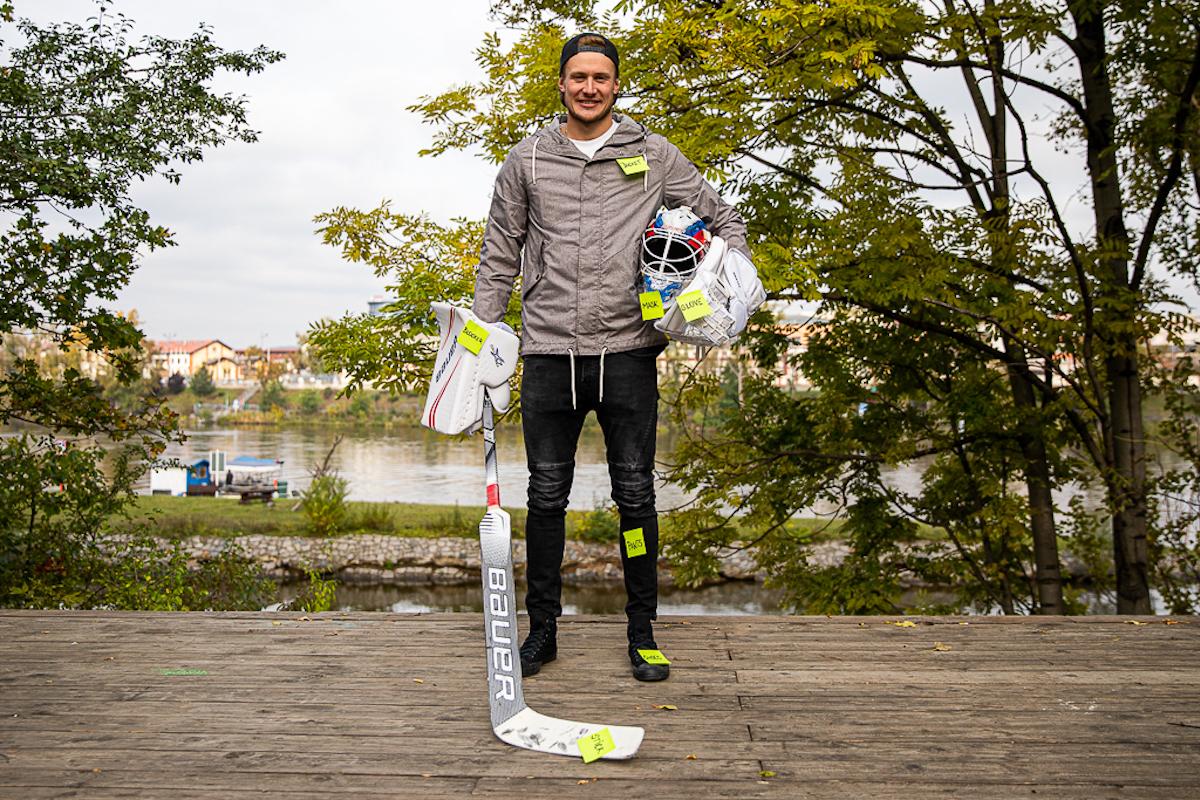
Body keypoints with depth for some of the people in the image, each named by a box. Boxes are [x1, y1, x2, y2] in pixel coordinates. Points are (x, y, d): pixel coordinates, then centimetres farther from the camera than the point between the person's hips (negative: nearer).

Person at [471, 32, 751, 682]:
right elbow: (499, 254, 14)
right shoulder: (528, 159, 10)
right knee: (546, 496, 6)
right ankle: (542, 629, 21)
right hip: (548, 353, 1)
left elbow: (722, 218, 15)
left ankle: (643, 633, 17)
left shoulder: (653, 155, 8)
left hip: (628, 351, -1)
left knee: (635, 494, 4)